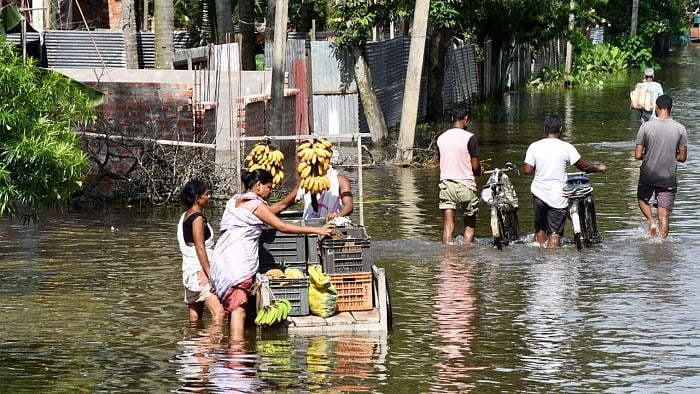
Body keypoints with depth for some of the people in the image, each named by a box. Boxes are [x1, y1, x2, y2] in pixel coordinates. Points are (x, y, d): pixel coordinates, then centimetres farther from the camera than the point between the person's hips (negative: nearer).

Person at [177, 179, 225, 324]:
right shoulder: (198, 218, -13)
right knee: (218, 312, -20)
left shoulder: (185, 217, 15)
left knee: (195, 315, 11)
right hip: (199, 271, -10)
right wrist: (210, 274, -19)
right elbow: (200, 248, -18)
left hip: (189, 271, 10)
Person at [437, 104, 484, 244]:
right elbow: (475, 166, -11)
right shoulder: (469, 138, -10)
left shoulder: (441, 138, 6)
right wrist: (480, 171, 13)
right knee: (470, 225, 11)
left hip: (446, 184, 4)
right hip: (465, 185, -3)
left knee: (448, 226, 0)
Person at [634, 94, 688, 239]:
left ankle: (651, 222, 5)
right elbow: (682, 157, -2)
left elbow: (638, 155, -9)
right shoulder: (680, 129, -7)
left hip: (648, 175, 0)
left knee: (643, 199, 27)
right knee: (664, 215, 6)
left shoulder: (646, 126, -10)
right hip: (668, 177, 1)